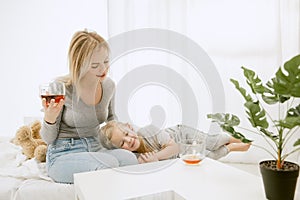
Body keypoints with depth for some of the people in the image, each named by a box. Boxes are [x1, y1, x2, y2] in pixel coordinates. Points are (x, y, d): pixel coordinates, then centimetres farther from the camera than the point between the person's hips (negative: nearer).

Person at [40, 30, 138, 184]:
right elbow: (48, 139, -5)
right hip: (63, 155, -4)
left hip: (94, 149, 5)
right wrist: (49, 119, -27)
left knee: (128, 158, -28)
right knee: (110, 163, -34)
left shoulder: (108, 85, -1)